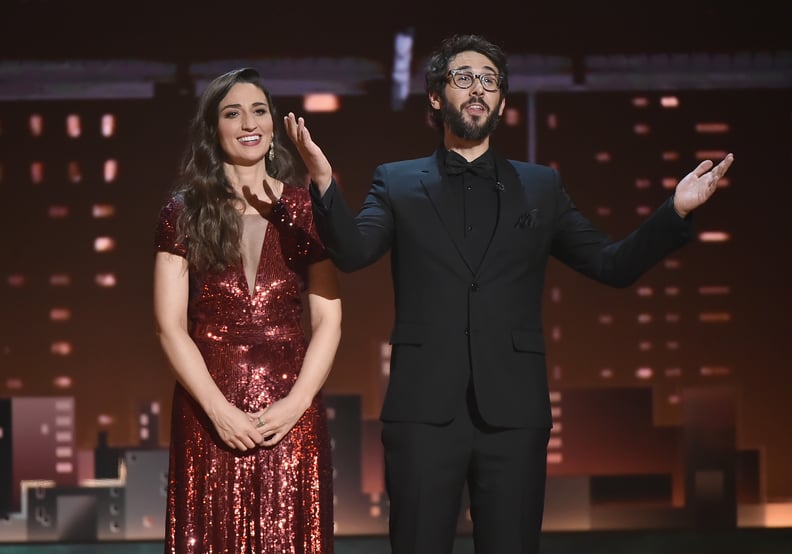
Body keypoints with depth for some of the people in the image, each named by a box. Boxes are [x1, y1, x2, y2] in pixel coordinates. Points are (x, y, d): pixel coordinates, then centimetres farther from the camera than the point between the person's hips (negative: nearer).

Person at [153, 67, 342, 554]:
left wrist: (295, 403, -10)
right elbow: (171, 325, -2)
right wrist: (219, 410, -11)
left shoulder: (304, 210, 6)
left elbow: (328, 319, 3)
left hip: (292, 414, 1)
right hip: (210, 413, -1)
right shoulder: (185, 212, 3)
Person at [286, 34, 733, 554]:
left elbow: (613, 264, 9)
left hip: (513, 412, 1)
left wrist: (676, 210, -7)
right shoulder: (397, 183, 11)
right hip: (425, 409, -1)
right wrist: (325, 183, -23)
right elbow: (354, 251, -6)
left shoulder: (540, 186, 14)